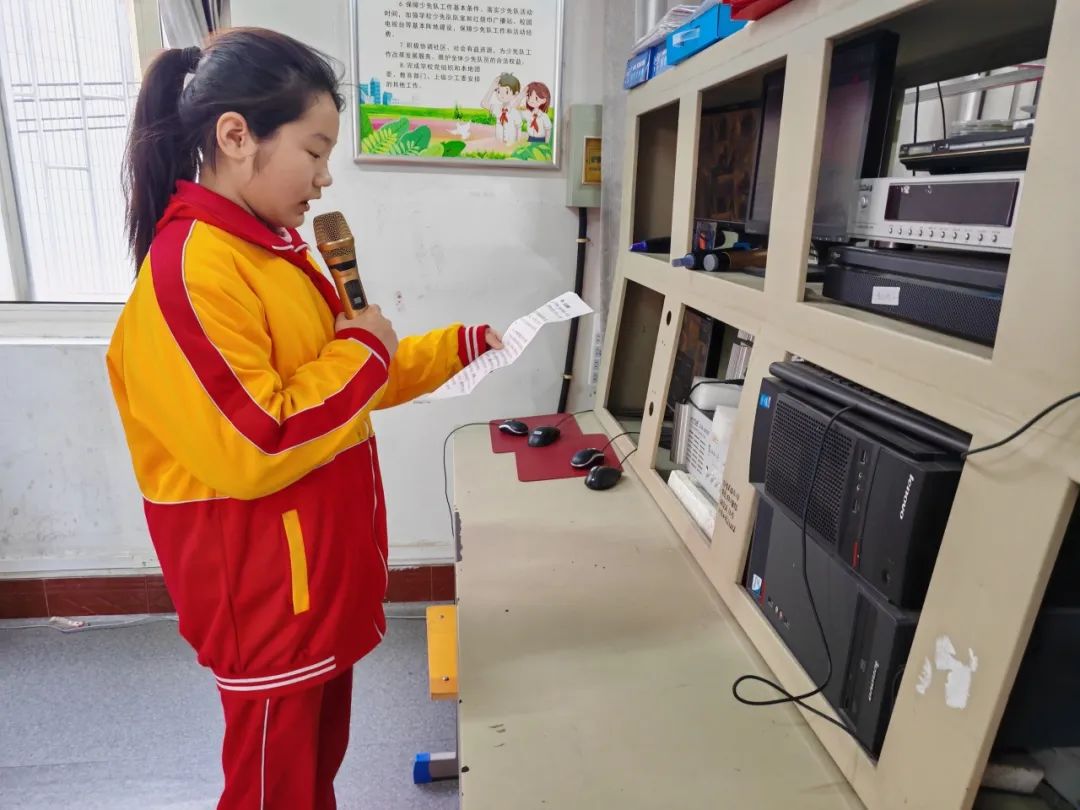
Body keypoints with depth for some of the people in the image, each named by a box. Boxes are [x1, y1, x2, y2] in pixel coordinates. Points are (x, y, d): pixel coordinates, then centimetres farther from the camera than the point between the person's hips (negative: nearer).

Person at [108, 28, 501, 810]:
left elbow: (340, 383, 15)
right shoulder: (189, 271, -23)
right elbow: (251, 452, -28)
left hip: (323, 570, 9)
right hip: (266, 591, -8)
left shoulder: (278, 248, 7)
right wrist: (361, 348, -18)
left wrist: (460, 346, 8)